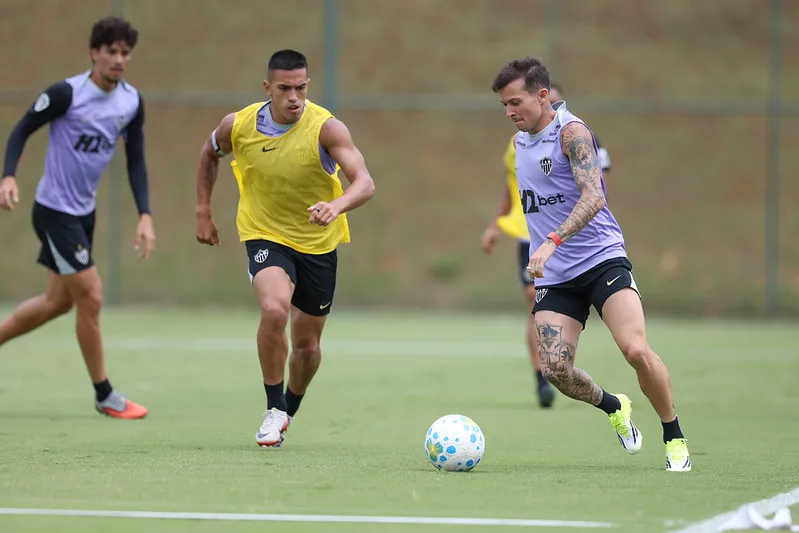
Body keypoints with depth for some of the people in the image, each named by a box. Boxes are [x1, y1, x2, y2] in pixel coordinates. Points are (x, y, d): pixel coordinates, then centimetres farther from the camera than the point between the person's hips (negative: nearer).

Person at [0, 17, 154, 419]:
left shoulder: (132, 102, 0)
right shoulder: (67, 94, -18)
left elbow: (135, 161, 6)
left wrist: (145, 215, -3)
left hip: (84, 212, 8)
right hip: (54, 209, -8)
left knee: (59, 301, 15)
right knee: (90, 298, -7)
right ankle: (105, 396, 4)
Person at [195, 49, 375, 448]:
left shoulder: (326, 128, -21)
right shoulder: (239, 126, -12)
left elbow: (364, 183, -32)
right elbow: (209, 154, 11)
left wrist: (337, 206, -52)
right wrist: (203, 212, 7)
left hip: (317, 243, 1)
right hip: (265, 236, -1)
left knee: (307, 346, 11)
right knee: (274, 310, -30)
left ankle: (290, 410, 42)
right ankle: (274, 411, -14)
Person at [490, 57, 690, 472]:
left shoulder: (571, 132, -11)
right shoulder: (521, 140, 14)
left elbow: (593, 197, -25)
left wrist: (552, 242, -37)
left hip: (602, 259, -7)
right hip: (554, 277, 7)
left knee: (636, 350, -23)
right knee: (554, 368, -11)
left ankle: (675, 438, -2)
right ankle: (613, 407, 20)